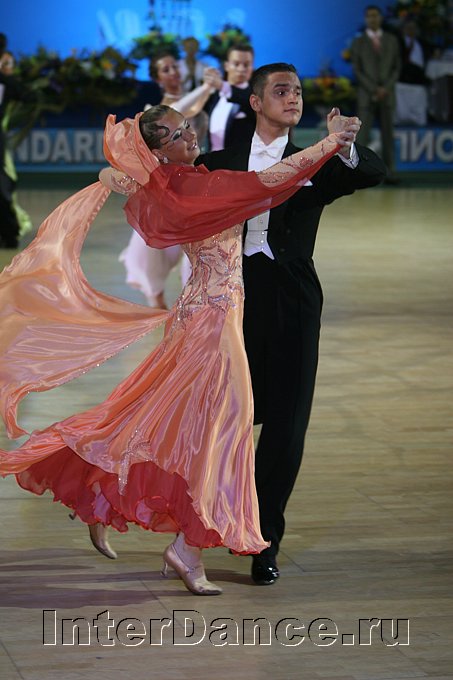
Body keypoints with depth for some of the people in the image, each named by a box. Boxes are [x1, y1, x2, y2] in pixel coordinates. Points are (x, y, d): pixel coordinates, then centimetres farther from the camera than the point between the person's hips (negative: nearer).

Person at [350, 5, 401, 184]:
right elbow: (357, 70, -2)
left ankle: (389, 174, 2)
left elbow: (397, 68, 8)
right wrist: (374, 90, -12)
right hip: (366, 95, -2)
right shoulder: (358, 42, 4)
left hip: (387, 95, 2)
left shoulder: (391, 40, 9)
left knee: (388, 135, 1)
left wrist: (386, 88, -8)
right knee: (362, 135, -9)